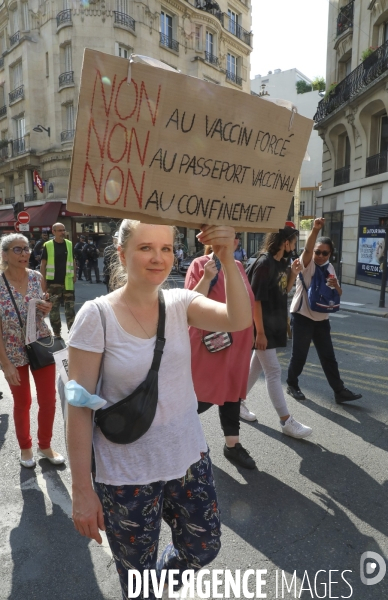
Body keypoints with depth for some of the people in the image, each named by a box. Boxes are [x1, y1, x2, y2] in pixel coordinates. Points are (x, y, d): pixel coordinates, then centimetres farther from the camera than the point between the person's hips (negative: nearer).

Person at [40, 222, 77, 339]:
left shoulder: (69, 244, 4)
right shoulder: (48, 245, -5)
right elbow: (43, 264, -2)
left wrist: (74, 275, 6)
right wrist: (43, 280, -6)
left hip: (67, 281, 2)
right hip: (53, 282, -2)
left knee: (70, 307, 5)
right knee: (54, 308, 7)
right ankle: (56, 332, 19)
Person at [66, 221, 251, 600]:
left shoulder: (179, 303, -6)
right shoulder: (96, 315, -17)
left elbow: (238, 320, -22)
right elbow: (79, 406, -14)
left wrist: (227, 260, -37)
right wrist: (82, 490, -12)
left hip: (189, 458, 4)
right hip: (126, 475, -4)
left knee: (203, 548, 24)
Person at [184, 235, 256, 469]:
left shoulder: (238, 265, 8)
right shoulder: (200, 264, -11)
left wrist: (251, 334, 13)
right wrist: (206, 278, -29)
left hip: (237, 341, 6)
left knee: (232, 390, 14)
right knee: (204, 397, 2)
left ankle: (232, 444, 27)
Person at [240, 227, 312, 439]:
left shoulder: (281, 263, 8)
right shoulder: (264, 263, -19)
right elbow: (255, 300, -21)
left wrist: (293, 274, 1)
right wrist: (260, 332, -22)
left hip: (274, 326, 9)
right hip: (263, 327, -9)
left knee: (256, 367, 17)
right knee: (273, 372, -2)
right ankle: (286, 421, 5)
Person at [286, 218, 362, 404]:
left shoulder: (330, 268, 9)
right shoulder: (307, 264, -8)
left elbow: (338, 294, 12)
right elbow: (307, 249, -31)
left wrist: (336, 285, -11)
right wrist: (315, 230, -47)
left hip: (322, 318, 5)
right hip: (302, 316, -5)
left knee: (328, 356, 10)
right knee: (299, 355, 4)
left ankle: (339, 391, 17)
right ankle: (292, 385, 24)